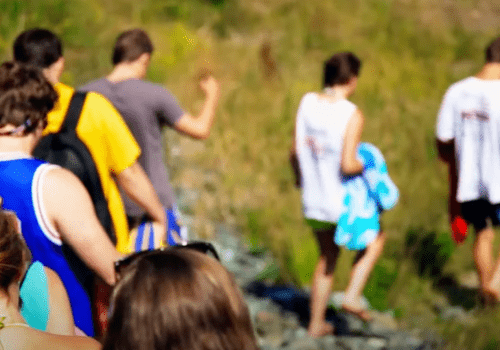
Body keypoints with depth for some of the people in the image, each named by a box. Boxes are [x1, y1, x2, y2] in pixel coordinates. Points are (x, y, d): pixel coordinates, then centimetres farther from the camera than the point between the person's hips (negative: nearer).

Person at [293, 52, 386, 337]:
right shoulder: (352, 115, -20)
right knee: (375, 239, 22)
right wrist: (364, 165, -4)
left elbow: (298, 149, 2)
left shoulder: (308, 102, -3)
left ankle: (317, 323, 27)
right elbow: (347, 165, -25)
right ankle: (353, 296, 9)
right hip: (344, 201, -6)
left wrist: (300, 175, 20)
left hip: (314, 199, 6)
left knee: (328, 257, 23)